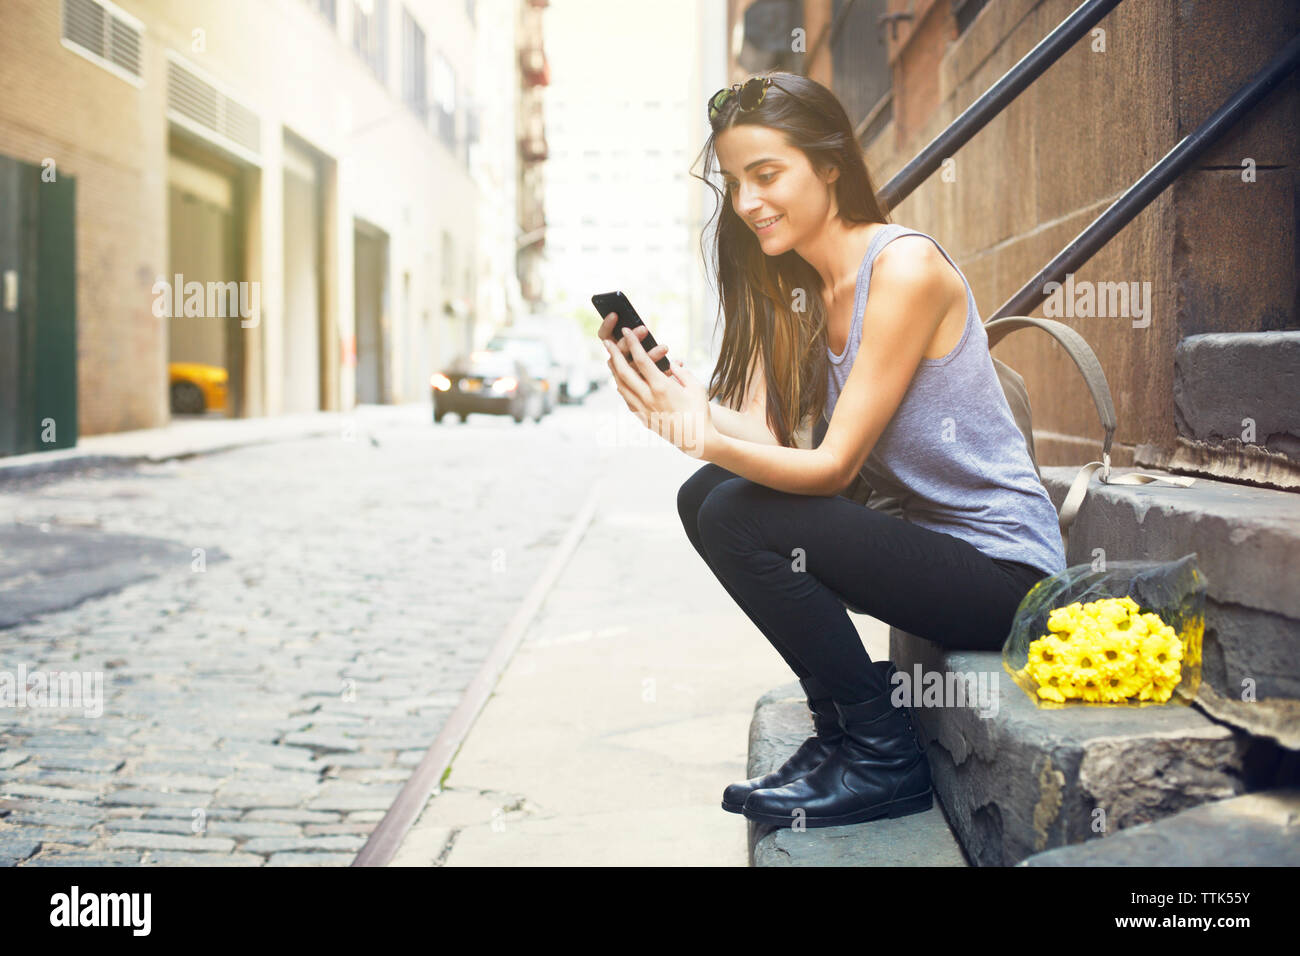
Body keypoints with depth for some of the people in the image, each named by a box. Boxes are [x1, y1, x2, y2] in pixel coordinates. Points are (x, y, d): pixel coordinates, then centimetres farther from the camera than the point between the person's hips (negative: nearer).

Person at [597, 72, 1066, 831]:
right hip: (922, 534, 8)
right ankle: (841, 727, 8)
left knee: (739, 518, -21)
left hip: (1002, 565, -8)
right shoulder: (795, 290, 8)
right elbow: (769, 438, -6)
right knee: (704, 496, -1)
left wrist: (706, 438, -37)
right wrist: (684, 402, -23)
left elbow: (834, 464, -22)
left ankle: (885, 760, -6)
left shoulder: (905, 266, -18)